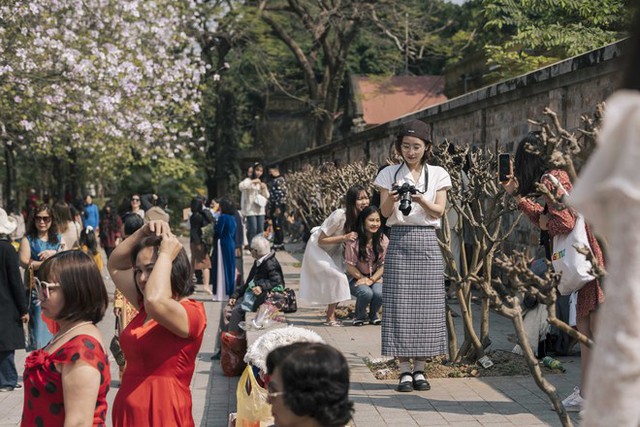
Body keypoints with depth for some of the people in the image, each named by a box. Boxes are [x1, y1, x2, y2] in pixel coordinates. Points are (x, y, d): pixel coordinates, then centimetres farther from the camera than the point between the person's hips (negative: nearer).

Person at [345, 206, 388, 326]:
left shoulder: (383, 240, -8)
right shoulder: (354, 241, -17)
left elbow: (383, 265, -4)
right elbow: (350, 266, -11)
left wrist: (371, 280, -15)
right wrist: (363, 278, -17)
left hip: (375, 277, 3)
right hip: (356, 277, -3)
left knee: (379, 293, -29)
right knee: (366, 293, -32)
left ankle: (374, 315, 6)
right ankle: (360, 316, 3)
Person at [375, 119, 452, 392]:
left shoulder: (437, 174, 8)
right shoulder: (389, 174, 7)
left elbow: (438, 211, 0)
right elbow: (385, 212, 0)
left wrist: (420, 200, -19)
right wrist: (392, 198, -21)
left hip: (427, 241, 1)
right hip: (399, 240, -1)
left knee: (426, 305, -1)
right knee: (399, 305, -5)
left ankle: (420, 369, 8)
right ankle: (405, 370, 0)